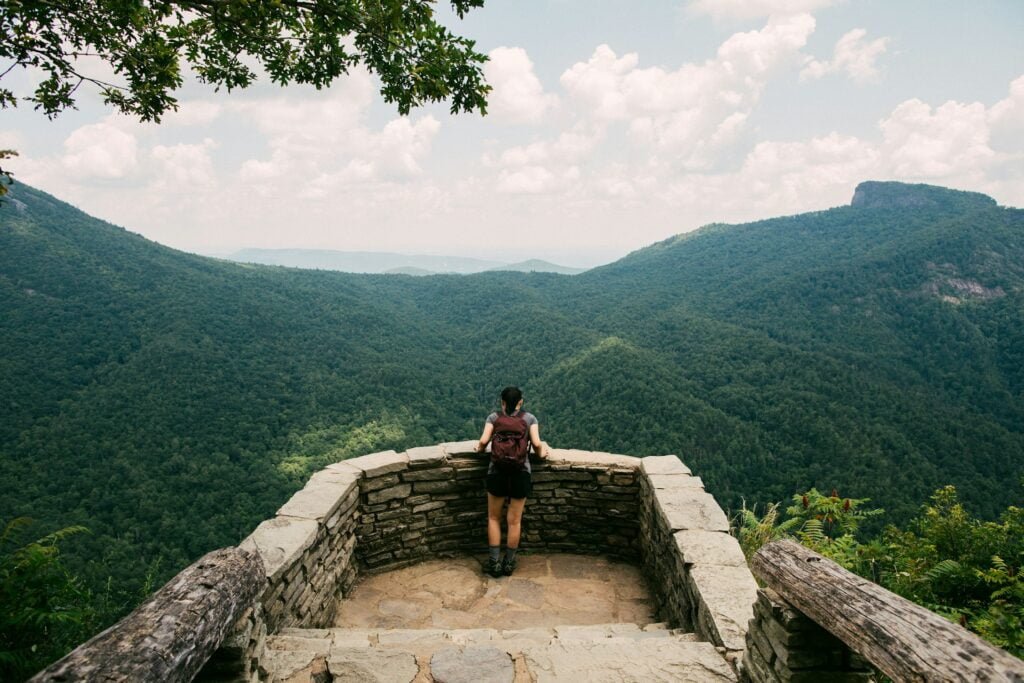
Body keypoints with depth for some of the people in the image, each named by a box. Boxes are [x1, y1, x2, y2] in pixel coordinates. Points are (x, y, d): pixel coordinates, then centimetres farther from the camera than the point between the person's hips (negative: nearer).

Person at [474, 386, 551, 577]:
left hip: (497, 471, 0)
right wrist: (542, 454, 15)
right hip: (521, 472, 0)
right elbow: (537, 443, -6)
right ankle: (508, 564, 23)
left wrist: (479, 449, 15)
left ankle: (494, 563, 17)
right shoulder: (529, 418, 4)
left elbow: (483, 441, -6)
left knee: (494, 518, 17)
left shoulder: (493, 417, 4)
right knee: (514, 521, 12)